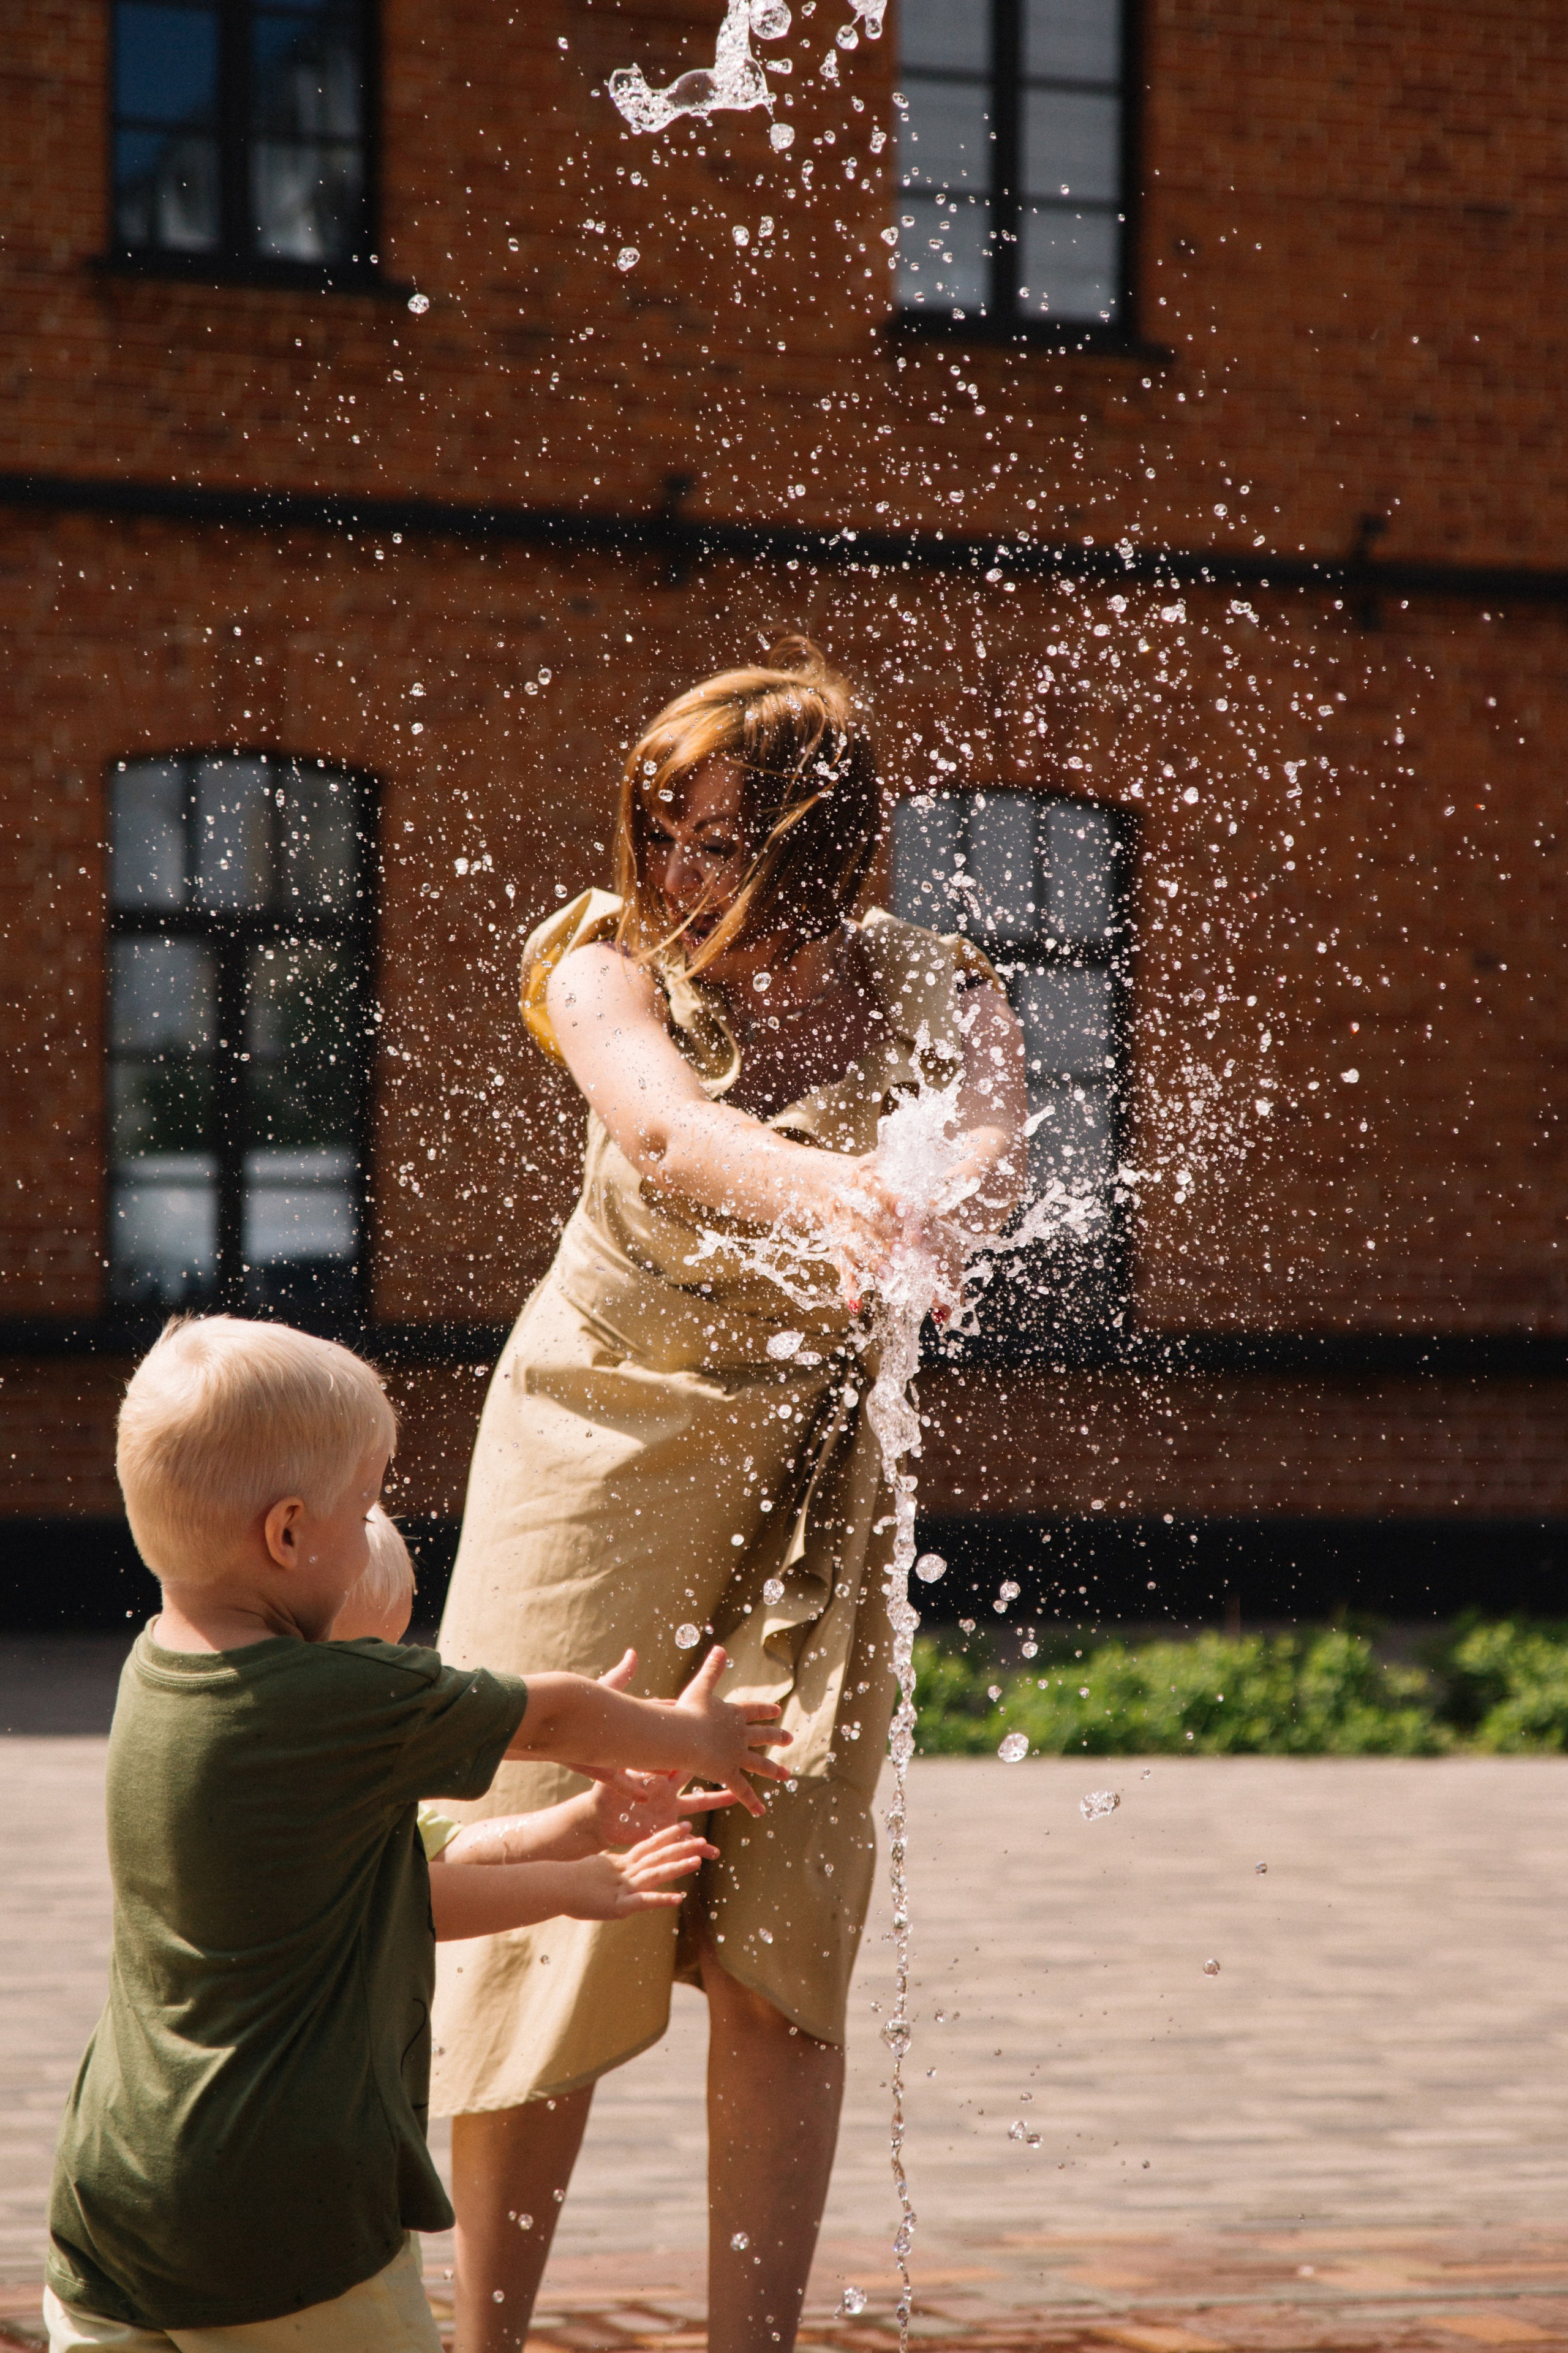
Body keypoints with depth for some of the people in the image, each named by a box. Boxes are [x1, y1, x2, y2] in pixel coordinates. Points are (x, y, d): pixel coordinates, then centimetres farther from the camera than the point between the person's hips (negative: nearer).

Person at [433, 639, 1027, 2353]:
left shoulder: (932, 994, -8)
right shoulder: (612, 961, -10)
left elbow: (991, 1151, -29)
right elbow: (658, 1123, -32)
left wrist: (950, 1199, -55)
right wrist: (818, 1186, -55)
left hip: (809, 1471, 0)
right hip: (598, 1441, 0)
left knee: (777, 1938, -5)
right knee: (546, 1902, 0)